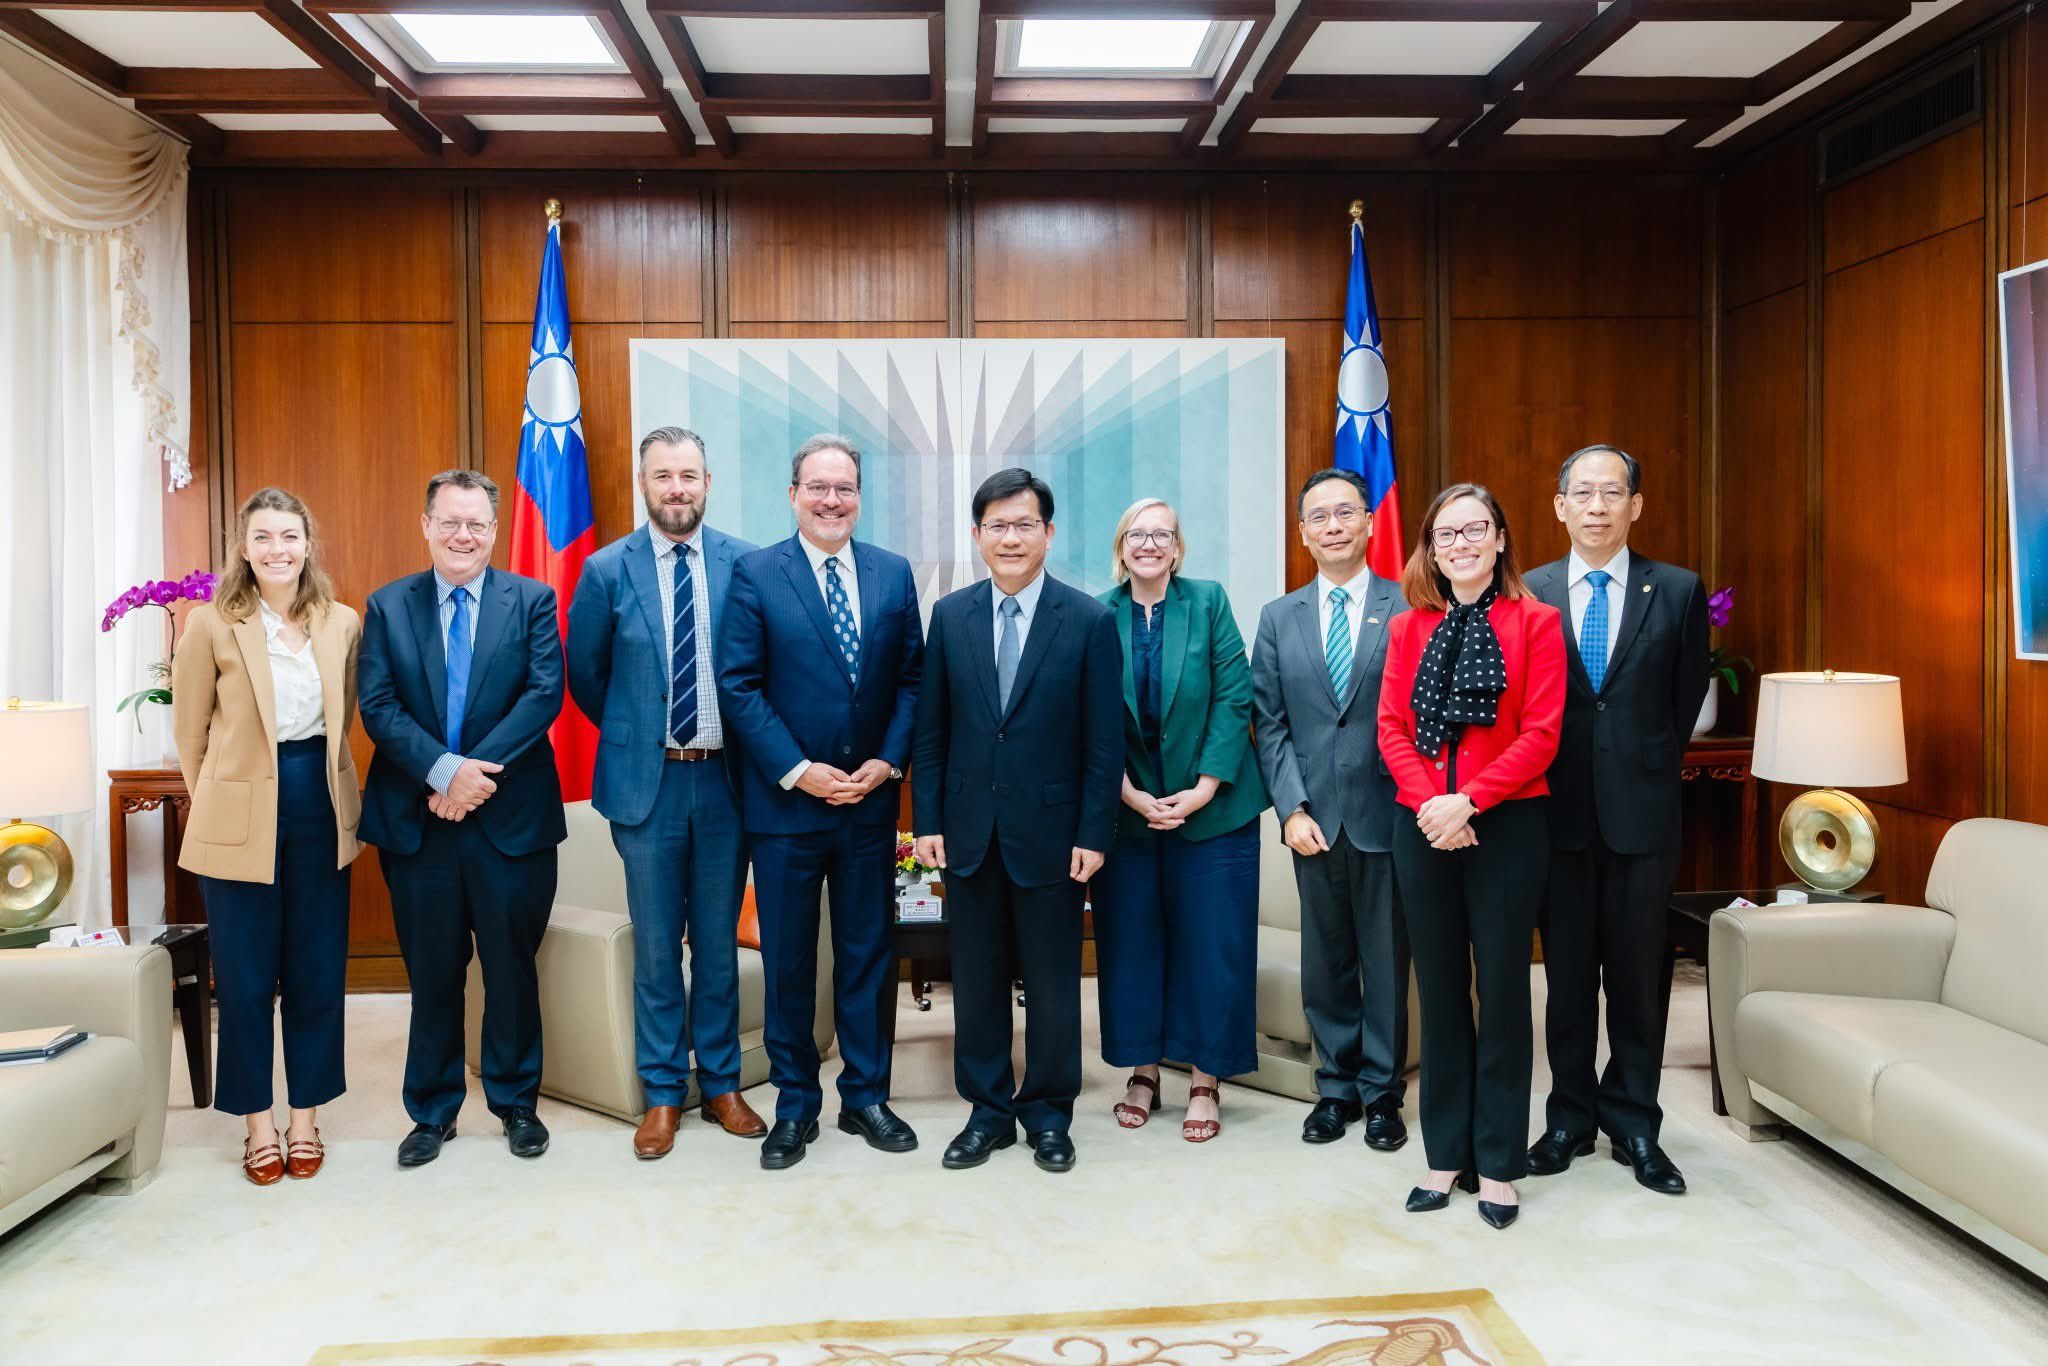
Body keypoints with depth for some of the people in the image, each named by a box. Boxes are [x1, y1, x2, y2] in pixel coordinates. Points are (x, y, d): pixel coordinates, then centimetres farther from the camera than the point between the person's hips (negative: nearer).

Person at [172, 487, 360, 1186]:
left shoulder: (344, 623, 2)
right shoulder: (211, 624, -5)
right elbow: (190, 731, 3)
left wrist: (320, 776, 12)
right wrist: (215, 802, 8)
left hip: (321, 810, 2)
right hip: (241, 819, -2)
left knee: (318, 970, 8)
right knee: (245, 976, 6)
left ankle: (306, 1115, 24)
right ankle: (258, 1123, 22)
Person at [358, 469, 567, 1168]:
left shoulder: (532, 600, 2)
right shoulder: (387, 606, 5)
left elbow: (545, 694, -8)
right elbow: (378, 706, -3)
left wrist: (479, 771, -17)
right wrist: (443, 769, -17)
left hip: (511, 817, -1)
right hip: (418, 820, 1)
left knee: (513, 968, 10)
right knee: (432, 974, 11)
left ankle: (516, 1102, 26)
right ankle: (432, 1111, 27)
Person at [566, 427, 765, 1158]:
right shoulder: (607, 570, -2)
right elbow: (585, 675, 8)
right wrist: (634, 735, 12)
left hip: (725, 776, 1)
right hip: (646, 778, 0)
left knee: (719, 940, 12)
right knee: (655, 945, 9)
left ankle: (721, 1083, 27)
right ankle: (663, 1092, 24)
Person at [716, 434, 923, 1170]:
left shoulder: (893, 573, 5)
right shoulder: (755, 574, -4)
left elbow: (911, 680, 5)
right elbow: (738, 686, -8)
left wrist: (886, 763, -8)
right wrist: (798, 772, -15)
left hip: (870, 801, 3)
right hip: (786, 803, -2)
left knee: (868, 952, 12)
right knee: (788, 960, 9)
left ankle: (866, 1096, 27)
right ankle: (795, 1105, 24)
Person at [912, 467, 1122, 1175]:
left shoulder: (1089, 620, -5)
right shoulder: (950, 615, 3)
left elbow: (1105, 742, -5)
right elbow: (930, 729, 5)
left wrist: (1093, 836, -9)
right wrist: (928, 820, 0)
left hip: (1051, 832, -2)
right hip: (969, 831, 3)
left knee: (1053, 983, 10)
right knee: (976, 980, 11)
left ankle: (1048, 1114, 27)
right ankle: (988, 1111, 27)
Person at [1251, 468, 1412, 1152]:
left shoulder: (1408, 609, -1)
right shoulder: (1278, 618, 7)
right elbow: (1270, 724, 5)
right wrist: (1293, 809, -4)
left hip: (1387, 815, -2)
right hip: (1315, 820, 2)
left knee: (1387, 961, 9)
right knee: (1324, 963, 11)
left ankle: (1382, 1091, 24)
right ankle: (1337, 1087, 26)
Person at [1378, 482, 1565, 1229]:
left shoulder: (1536, 621, 0)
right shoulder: (1408, 628, 9)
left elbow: (1542, 732, -7)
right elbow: (1391, 728, 3)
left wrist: (1469, 800, -17)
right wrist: (1428, 802, -13)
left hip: (1505, 825, -3)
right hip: (1423, 828, 3)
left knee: (1502, 990, 5)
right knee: (1439, 991, 10)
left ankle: (1500, 1163, 18)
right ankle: (1446, 1154, 22)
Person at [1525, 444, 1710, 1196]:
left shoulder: (1679, 591, 0)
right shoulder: (1525, 594, 1)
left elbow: (1686, 699, 6)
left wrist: (1647, 770, 8)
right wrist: (1536, 784, 2)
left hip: (1642, 810, 0)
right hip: (1557, 811, 1)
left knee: (1637, 974, 8)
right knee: (1567, 973, 10)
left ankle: (1634, 1124, 22)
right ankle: (1570, 1116, 23)